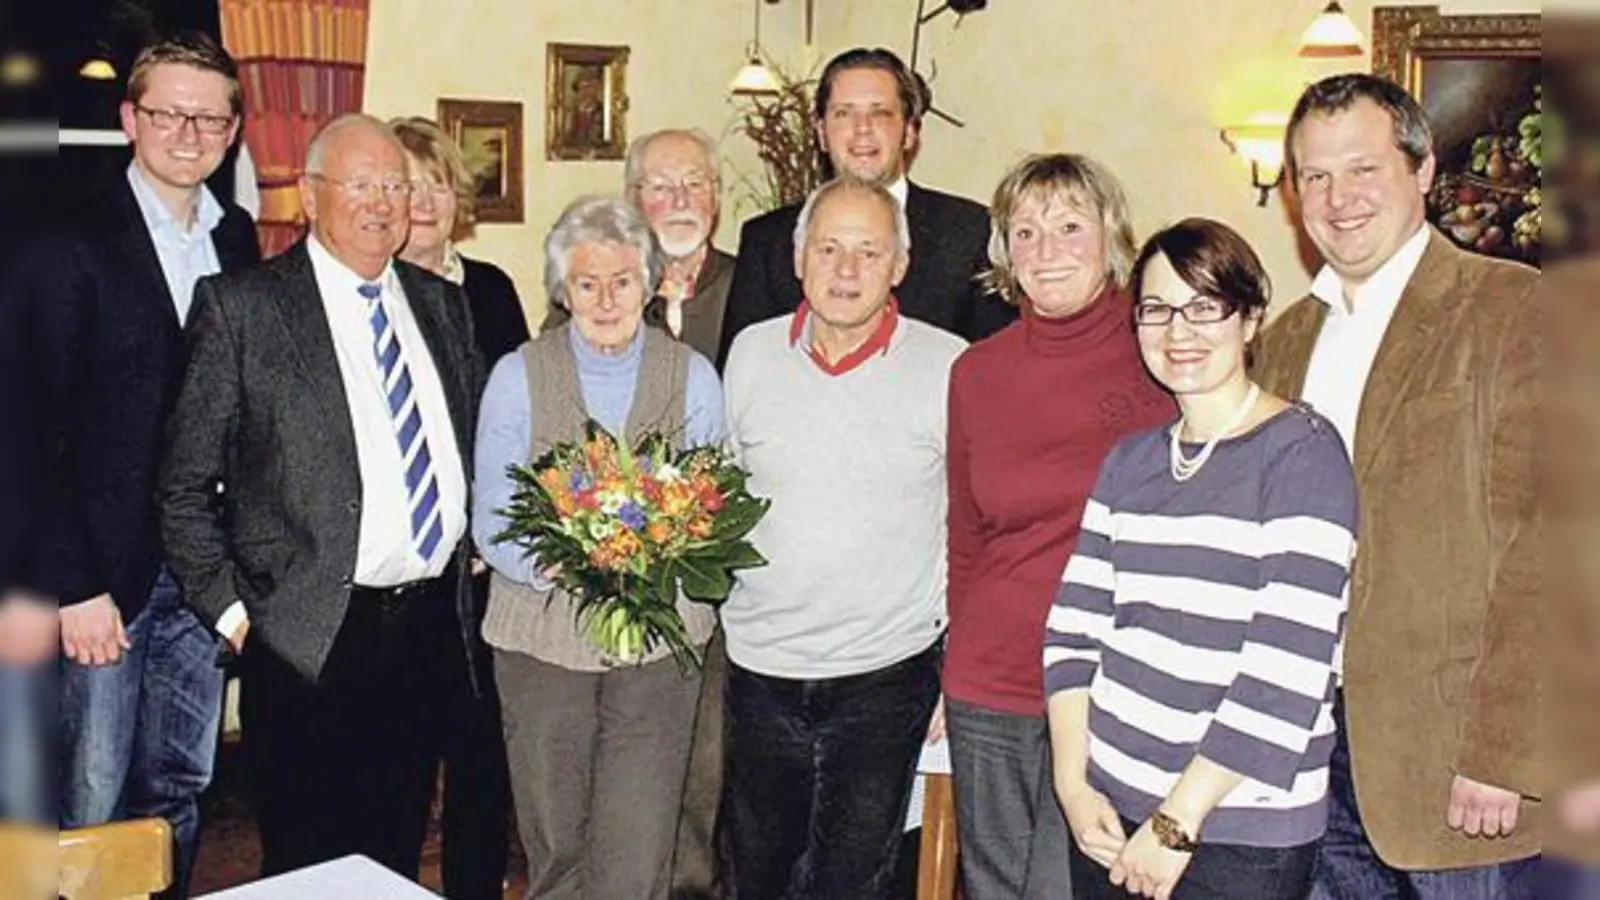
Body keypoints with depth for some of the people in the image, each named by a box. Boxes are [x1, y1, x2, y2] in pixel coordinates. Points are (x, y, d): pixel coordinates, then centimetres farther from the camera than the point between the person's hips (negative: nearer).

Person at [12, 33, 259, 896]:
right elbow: (36, 427, -9)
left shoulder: (237, 238, 8)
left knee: (178, 793, 15)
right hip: (105, 573, -5)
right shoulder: (68, 247, -8)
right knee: (93, 802, 3)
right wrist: (72, 585, -13)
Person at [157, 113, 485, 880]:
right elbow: (184, 486, -4)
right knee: (307, 870, 7)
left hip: (432, 623, 5)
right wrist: (229, 611, -8)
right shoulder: (239, 306, -4)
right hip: (310, 638, -4)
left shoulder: (442, 303, 11)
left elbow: (475, 442, 18)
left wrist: (474, 552, 7)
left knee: (397, 860, 16)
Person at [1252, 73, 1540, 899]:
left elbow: (1539, 546, -14)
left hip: (1455, 763, -5)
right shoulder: (1286, 338, 12)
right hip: (1313, 752, 6)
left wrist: (1500, 756, -18)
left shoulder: (1510, 309, -7)